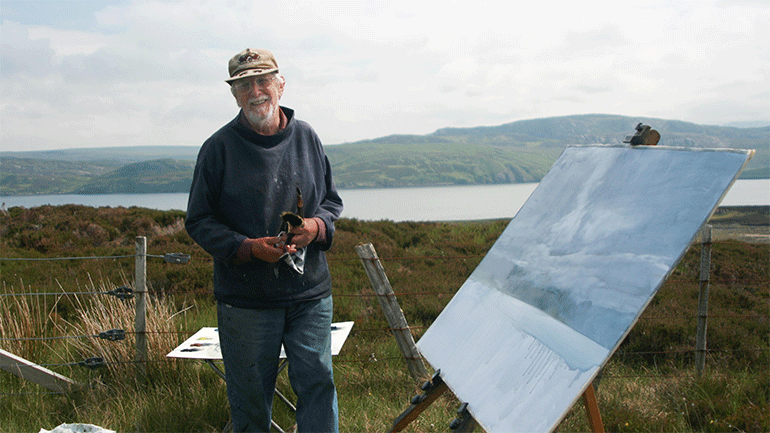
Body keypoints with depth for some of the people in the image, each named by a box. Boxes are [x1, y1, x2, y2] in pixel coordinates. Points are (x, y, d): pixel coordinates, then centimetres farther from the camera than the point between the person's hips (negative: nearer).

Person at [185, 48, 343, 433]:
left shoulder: (306, 137, 7)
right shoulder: (219, 147, -4)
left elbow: (332, 200, 16)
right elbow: (199, 221, -1)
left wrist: (316, 226, -7)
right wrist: (250, 247, -16)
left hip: (310, 293, 2)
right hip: (246, 298, -2)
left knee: (318, 385, 3)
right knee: (250, 400, 9)